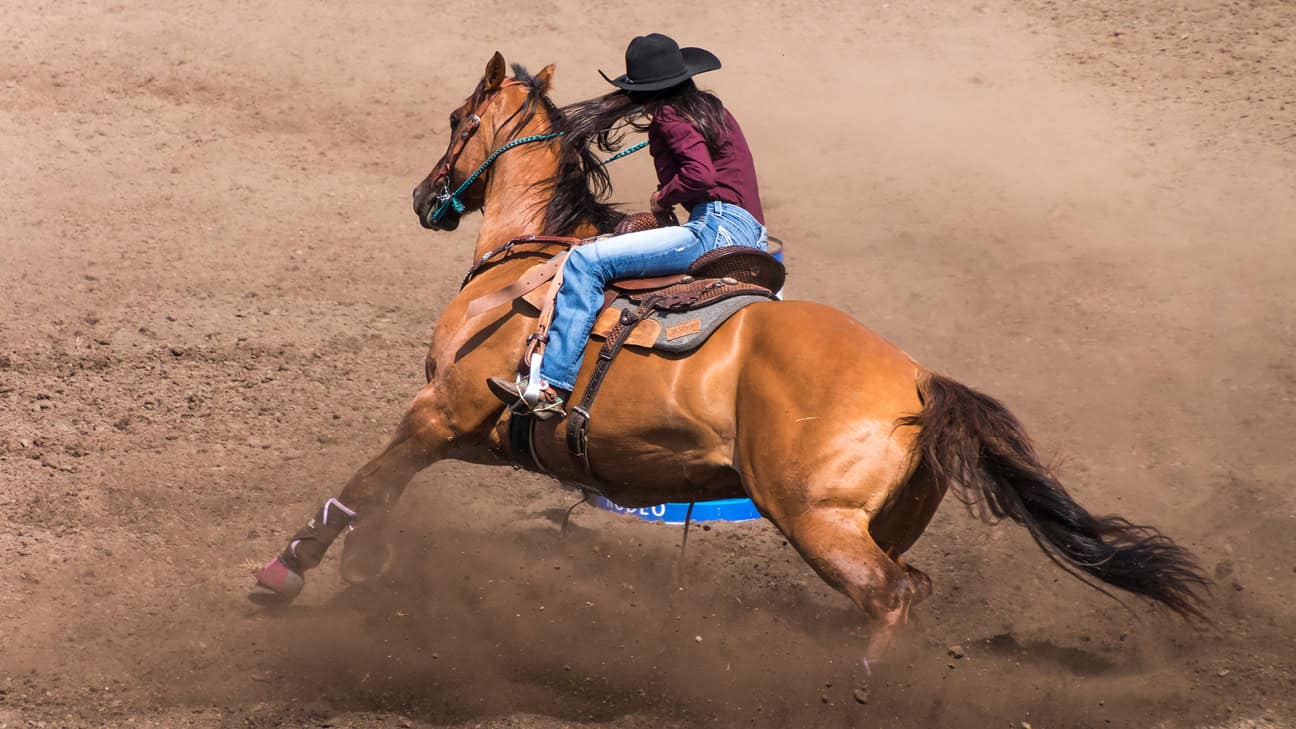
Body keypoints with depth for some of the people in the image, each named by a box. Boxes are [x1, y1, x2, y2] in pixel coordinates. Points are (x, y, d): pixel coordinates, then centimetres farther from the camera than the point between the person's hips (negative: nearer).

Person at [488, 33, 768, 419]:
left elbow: (701, 174, -20)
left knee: (586, 261, -18)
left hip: (717, 227, -11)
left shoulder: (670, 117, -5)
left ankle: (551, 386, -26)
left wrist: (663, 198, -3)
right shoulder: (709, 108, 21)